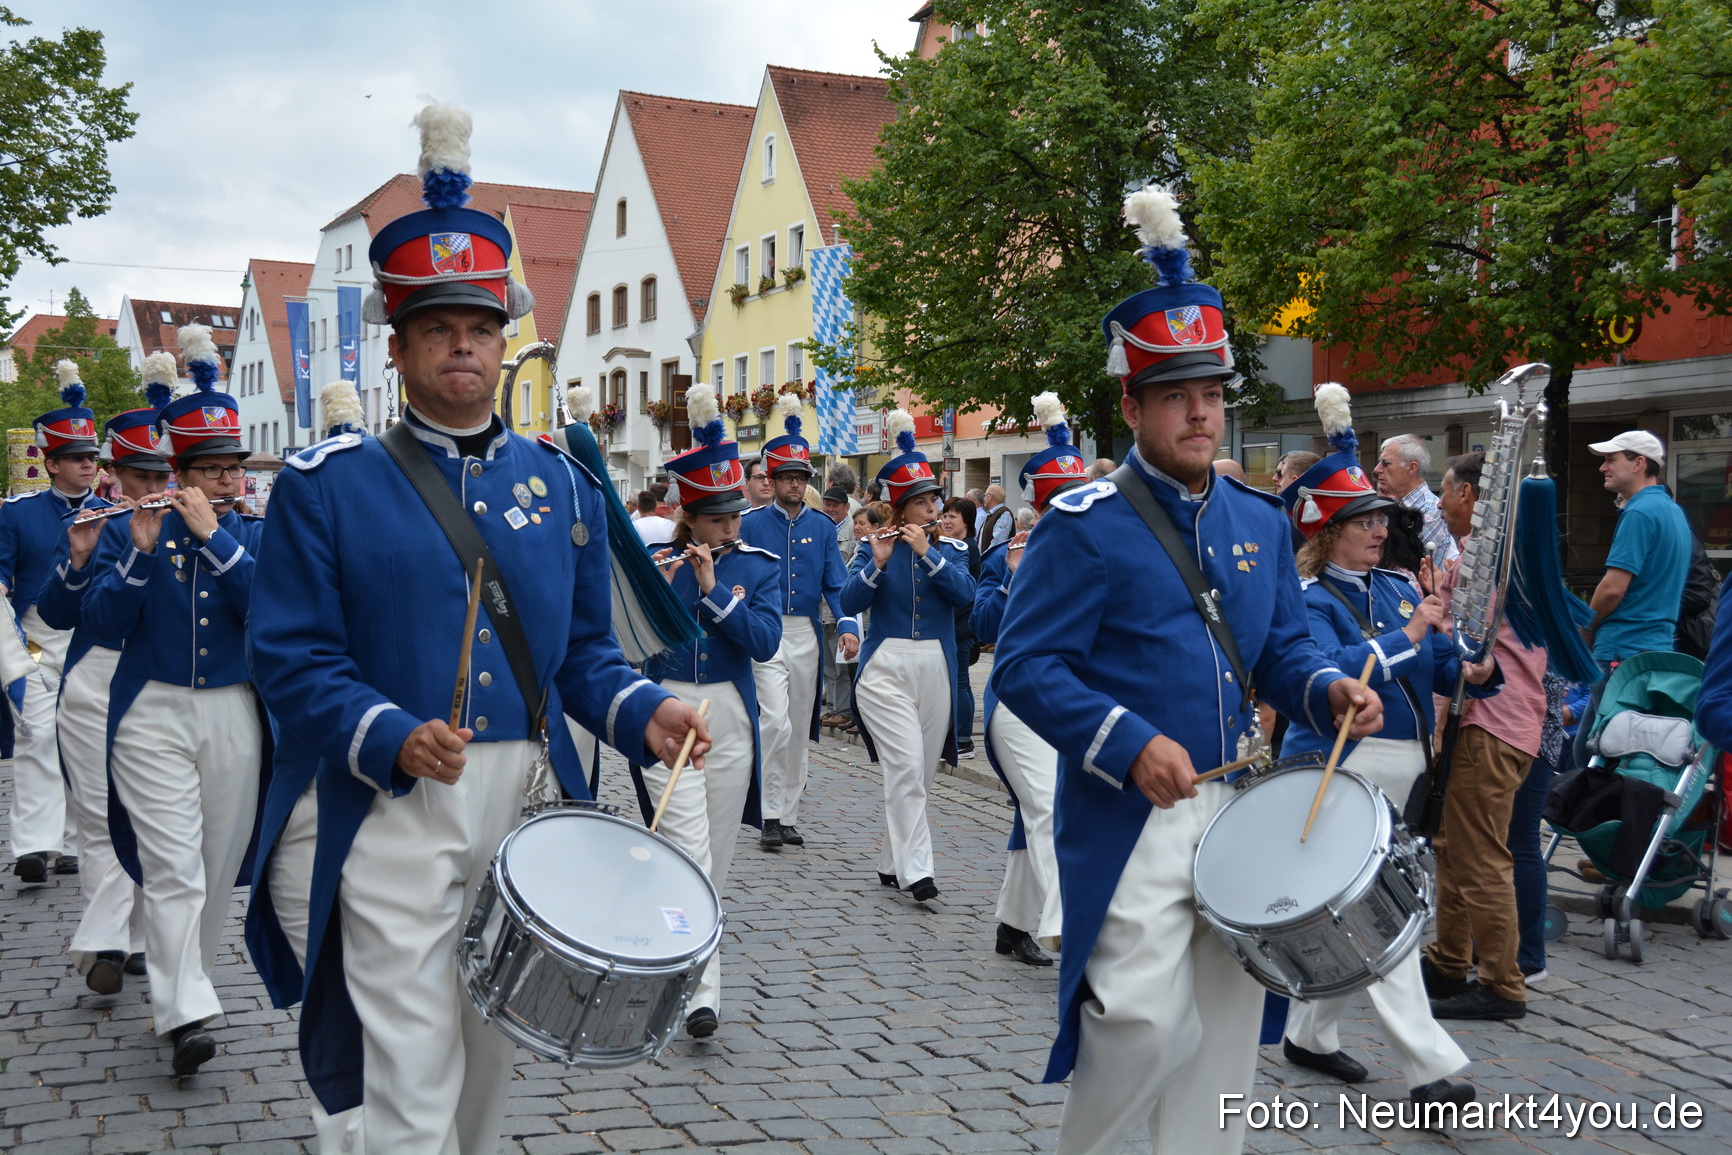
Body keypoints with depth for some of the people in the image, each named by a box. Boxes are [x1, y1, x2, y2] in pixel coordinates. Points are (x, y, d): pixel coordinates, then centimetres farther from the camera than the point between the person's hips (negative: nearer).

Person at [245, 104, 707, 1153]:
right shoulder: (329, 485, -2)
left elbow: (583, 651, 11)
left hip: (531, 812, 4)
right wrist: (390, 738, -24)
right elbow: (293, 656, -7)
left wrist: (642, 714, -9)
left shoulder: (563, 486, 9)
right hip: (397, 820, -4)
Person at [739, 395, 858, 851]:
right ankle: (770, 817, -7)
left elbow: (835, 583, 5)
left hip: (808, 635, 4)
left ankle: (789, 816, 19)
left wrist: (847, 626, -10)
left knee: (800, 728, 9)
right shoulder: (751, 524, 0)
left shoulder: (823, 527, 7)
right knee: (776, 721, -16)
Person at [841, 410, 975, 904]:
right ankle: (915, 868, -15)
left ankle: (891, 863, 23)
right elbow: (849, 602, -7)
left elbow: (965, 593, -10)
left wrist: (927, 553, -17)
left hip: (935, 668, 3)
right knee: (906, 764, -16)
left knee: (921, 770, 9)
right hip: (885, 666, -3)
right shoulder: (874, 545, 2)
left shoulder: (950, 548, 7)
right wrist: (876, 564, -20)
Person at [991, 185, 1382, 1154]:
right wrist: (1129, 744, -24)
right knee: (1143, 1021, -11)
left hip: (1241, 807, 6)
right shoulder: (1086, 527, -9)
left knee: (1226, 1022, 11)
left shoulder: (1261, 520, 10)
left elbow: (1282, 646, 15)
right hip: (1132, 813, -6)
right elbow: (1026, 666, -13)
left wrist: (1328, 690, -7)